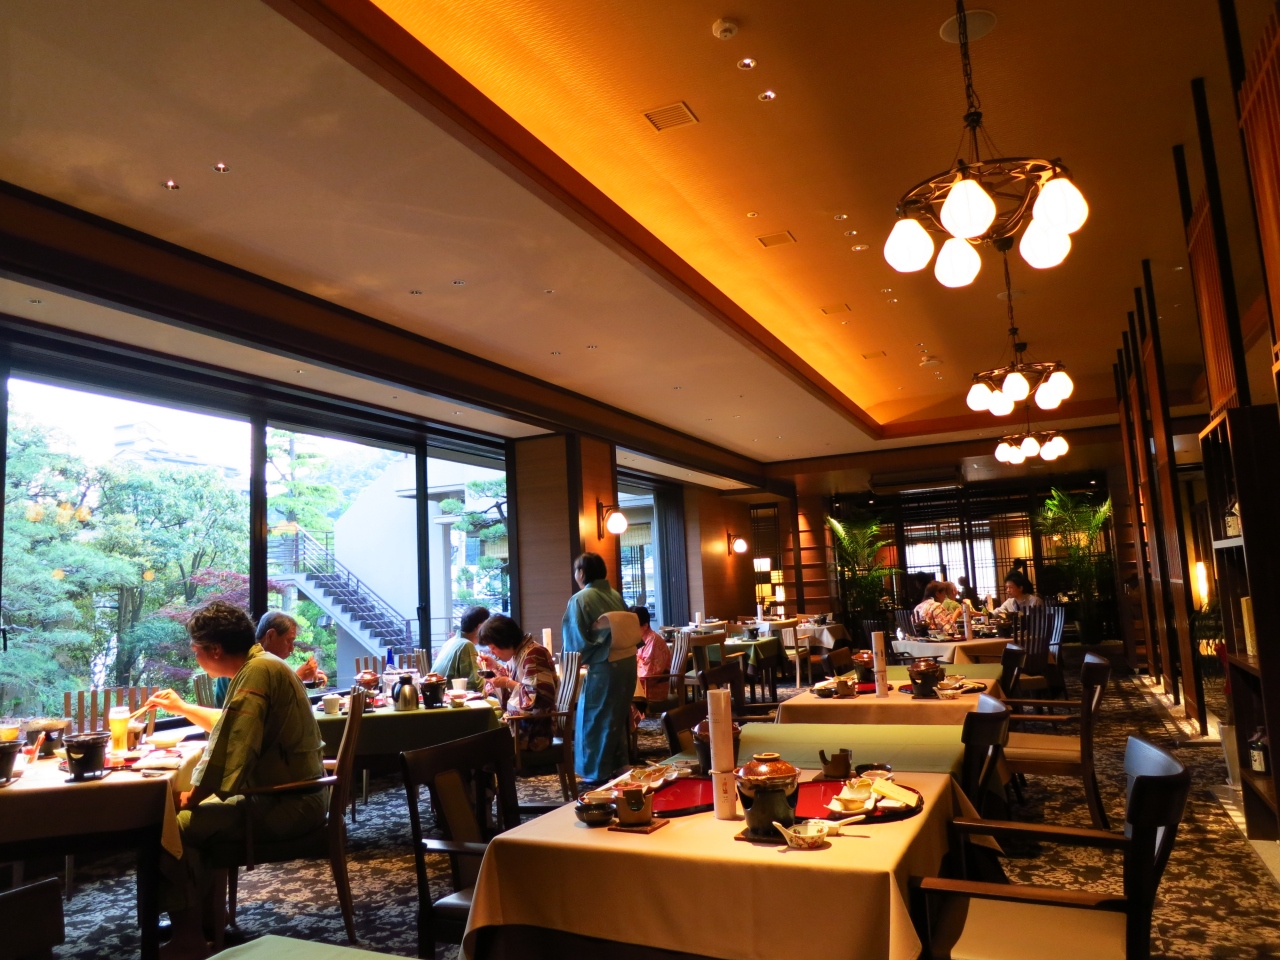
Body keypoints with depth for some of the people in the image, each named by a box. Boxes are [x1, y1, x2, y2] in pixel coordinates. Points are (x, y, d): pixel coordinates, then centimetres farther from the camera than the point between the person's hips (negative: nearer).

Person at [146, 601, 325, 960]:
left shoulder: (257, 671, -19)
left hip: (286, 806, -10)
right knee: (203, 814, 23)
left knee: (173, 826, -10)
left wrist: (194, 794, -10)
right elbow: (233, 727, 32)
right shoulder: (261, 665, 13)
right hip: (290, 797, 11)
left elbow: (232, 745, -25)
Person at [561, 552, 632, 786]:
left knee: (595, 721, 5)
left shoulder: (580, 599, -8)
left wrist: (577, 661, 8)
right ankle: (618, 769, 29)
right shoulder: (615, 595, 11)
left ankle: (597, 775, 11)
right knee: (616, 719, 20)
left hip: (603, 666, -7)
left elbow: (577, 640, -9)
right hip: (627, 662, 7)